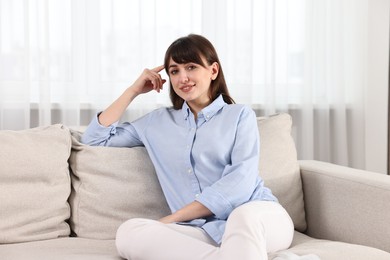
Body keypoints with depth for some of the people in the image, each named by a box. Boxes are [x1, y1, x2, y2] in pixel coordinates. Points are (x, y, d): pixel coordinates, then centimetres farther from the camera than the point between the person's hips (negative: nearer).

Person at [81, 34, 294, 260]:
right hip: (205, 231, 4)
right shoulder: (158, 122, 23)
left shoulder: (240, 115, 11)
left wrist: (171, 219, -9)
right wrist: (134, 90, 20)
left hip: (260, 215, -4)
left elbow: (240, 182, -5)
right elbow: (95, 138, 26)